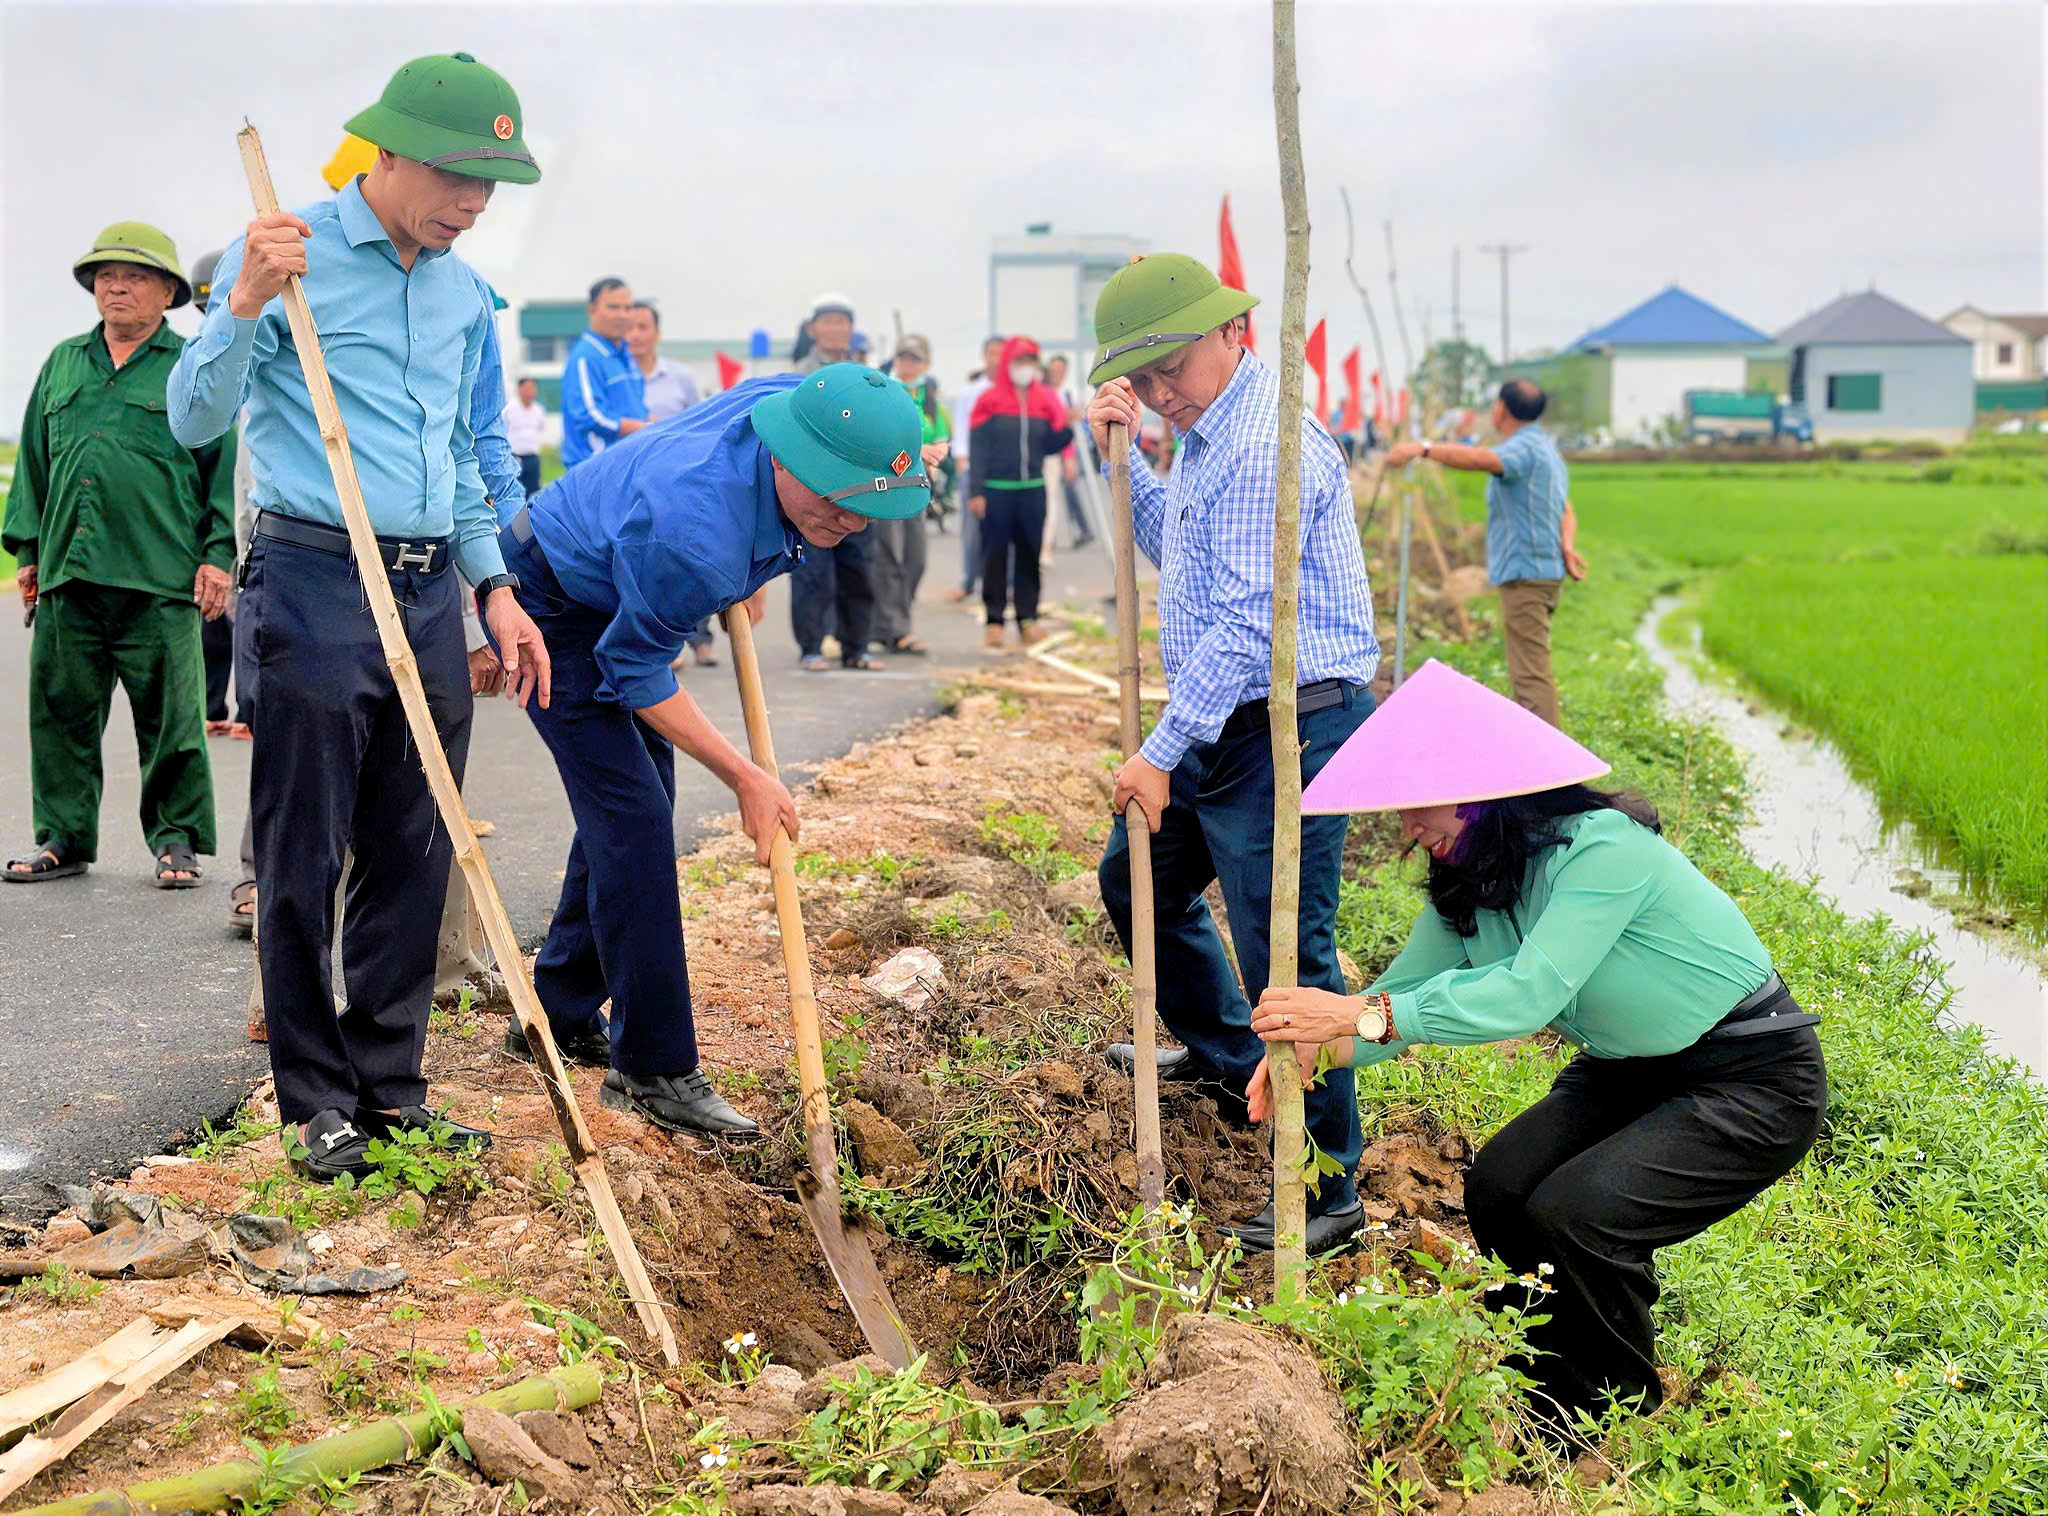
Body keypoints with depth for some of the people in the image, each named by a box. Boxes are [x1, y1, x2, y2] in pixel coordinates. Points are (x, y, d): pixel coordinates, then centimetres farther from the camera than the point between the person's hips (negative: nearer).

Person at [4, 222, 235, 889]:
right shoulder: (62, 363, 18)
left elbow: (224, 465, 3)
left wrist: (218, 555, -4)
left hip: (160, 581, -4)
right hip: (68, 573, 4)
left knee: (170, 716, -1)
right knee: (61, 711, 7)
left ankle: (177, 839, 10)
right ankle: (63, 838, 17)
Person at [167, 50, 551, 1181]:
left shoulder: (464, 294, 14)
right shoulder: (290, 254, -5)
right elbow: (194, 420, -10)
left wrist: (495, 588, 16)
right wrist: (244, 305, -24)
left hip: (431, 597, 6)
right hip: (315, 586, -6)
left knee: (415, 856, 8)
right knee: (303, 857, 0)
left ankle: (391, 1086, 18)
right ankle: (316, 1100, 11)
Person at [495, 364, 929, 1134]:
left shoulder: (796, 399, -19)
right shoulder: (693, 534, -41)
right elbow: (637, 674, -26)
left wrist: (741, 580, 15)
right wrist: (746, 778, -21)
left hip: (614, 600, 9)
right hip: (548, 603, -9)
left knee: (632, 805, 13)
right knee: (631, 818, -15)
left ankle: (559, 1015, 27)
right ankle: (652, 1068, -9)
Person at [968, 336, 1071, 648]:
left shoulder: (1045, 401, 9)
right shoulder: (990, 401, -2)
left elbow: (1049, 446, 12)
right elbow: (978, 448, -3)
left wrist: (1068, 427, -7)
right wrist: (975, 492, -9)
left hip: (1033, 490, 4)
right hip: (997, 490, -3)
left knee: (1029, 557, 6)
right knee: (995, 556, 0)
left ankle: (1027, 618, 12)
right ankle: (994, 620, 5)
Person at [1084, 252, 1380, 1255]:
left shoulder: (1267, 446, -21)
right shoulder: (1207, 436, 13)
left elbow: (1246, 622, -24)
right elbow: (1176, 550, 27)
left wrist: (1162, 751, -20)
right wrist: (1121, 454, 13)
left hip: (1288, 731, -11)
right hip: (1223, 724, 11)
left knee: (1287, 956, -7)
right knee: (1135, 877, 25)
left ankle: (1328, 1191, 2)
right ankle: (1225, 1055, 45)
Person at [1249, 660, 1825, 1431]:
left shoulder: (1603, 850, -28)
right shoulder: (1466, 887, 0)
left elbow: (1530, 992, -38)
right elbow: (1409, 984, -2)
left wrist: (1361, 1016, -42)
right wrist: (1316, 1043, -24)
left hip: (1754, 1081, -8)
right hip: (1635, 1071, 8)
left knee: (1572, 1215, -23)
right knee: (1498, 1188, -10)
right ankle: (1553, 1393, 12)